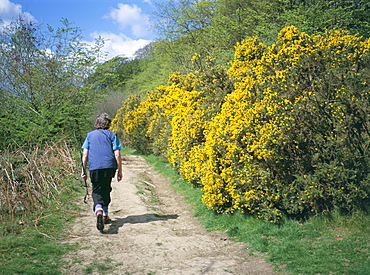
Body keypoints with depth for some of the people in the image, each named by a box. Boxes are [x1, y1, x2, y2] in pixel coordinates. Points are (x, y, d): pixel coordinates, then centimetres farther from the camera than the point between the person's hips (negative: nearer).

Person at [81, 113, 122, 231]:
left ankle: (98, 210, -26)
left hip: (94, 167, 0)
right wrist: (119, 171, 5)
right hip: (109, 166, 0)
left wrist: (83, 170, 12)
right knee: (106, 190, 17)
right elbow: (117, 155, 0)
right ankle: (105, 215, 22)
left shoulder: (90, 135, 12)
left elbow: (85, 155, 7)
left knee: (97, 191, 3)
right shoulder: (111, 135, 6)